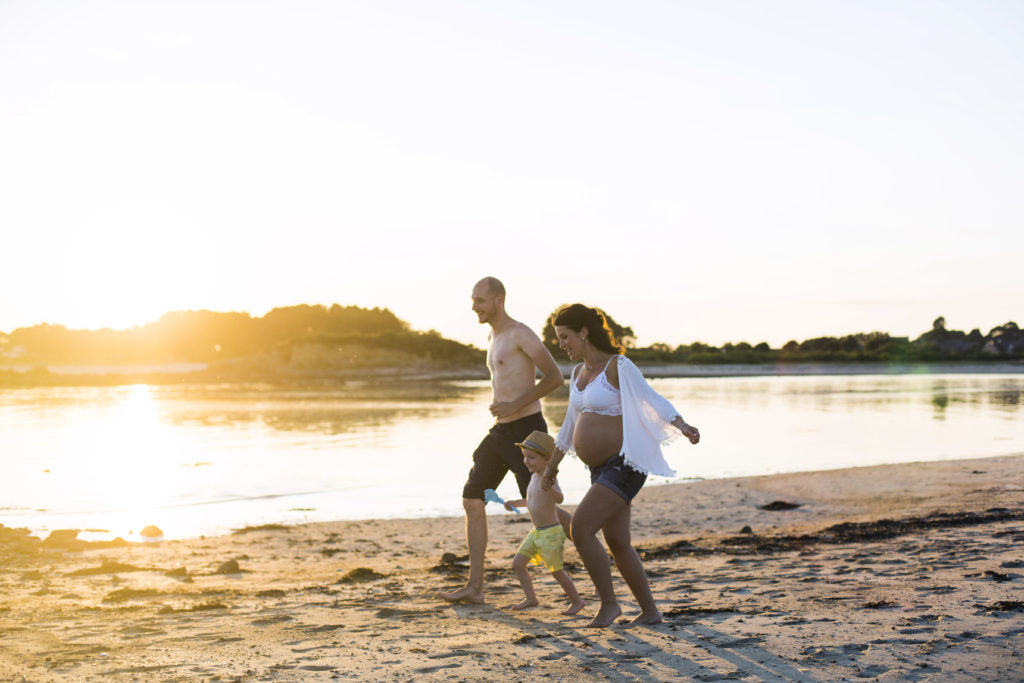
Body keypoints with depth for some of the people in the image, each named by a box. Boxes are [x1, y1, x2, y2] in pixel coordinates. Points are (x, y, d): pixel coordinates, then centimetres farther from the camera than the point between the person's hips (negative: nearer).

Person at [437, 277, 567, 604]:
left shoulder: (520, 334, -11)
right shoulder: (494, 337, 17)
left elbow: (555, 377, -16)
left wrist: (515, 405, -19)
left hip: (525, 429, -9)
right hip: (500, 431, 9)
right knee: (472, 501, 4)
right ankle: (474, 586, 7)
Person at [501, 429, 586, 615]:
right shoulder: (534, 476, 9)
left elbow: (559, 498, -37)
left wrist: (550, 488, -55)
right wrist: (516, 503, 24)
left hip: (551, 533, -9)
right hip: (536, 532, 9)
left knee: (557, 571, -1)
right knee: (518, 563, 4)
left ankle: (576, 601, 15)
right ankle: (531, 598, 13)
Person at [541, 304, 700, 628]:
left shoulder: (619, 366, -13)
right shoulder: (579, 373, 12)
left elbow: (654, 400, -24)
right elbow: (571, 422, 24)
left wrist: (683, 427, -42)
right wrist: (552, 465, 32)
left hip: (624, 467, -9)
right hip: (601, 469, 9)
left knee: (580, 530, -16)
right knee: (618, 543, 11)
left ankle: (609, 603, -2)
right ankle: (650, 611, 22)